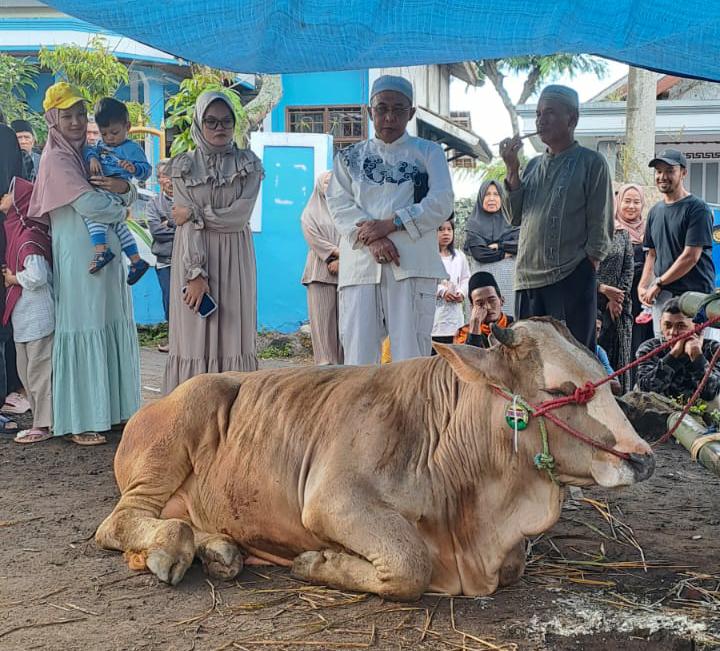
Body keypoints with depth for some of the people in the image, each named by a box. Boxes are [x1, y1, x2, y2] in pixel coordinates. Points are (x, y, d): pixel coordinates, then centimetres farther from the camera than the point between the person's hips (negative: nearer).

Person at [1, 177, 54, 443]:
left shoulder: (29, 238, -18)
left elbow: (37, 276, -30)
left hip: (37, 318, -10)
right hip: (25, 318, 10)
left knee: (39, 372, 0)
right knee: (27, 373, 16)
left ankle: (44, 426, 9)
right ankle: (40, 422, 26)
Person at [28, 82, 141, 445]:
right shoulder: (56, 158, -9)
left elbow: (131, 198, 11)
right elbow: (89, 204, -19)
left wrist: (124, 188, -12)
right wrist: (120, 209, 0)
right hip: (78, 257, -8)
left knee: (112, 327, 9)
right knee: (82, 330, -4)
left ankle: (110, 409, 19)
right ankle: (80, 422, 3)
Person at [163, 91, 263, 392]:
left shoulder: (249, 164, 6)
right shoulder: (184, 166, 6)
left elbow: (239, 217, -6)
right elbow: (186, 225, -4)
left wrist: (195, 214, -7)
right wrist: (196, 273, -13)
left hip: (234, 261, 0)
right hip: (194, 258, 0)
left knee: (233, 337, -1)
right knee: (194, 339, -2)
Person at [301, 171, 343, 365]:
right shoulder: (310, 213, 14)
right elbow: (313, 238, -1)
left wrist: (343, 258, -10)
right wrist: (339, 252, -11)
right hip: (321, 271, -2)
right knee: (323, 317, -8)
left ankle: (343, 361, -5)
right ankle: (325, 362, -11)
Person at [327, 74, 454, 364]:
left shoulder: (428, 152, 15)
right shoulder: (350, 156, 20)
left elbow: (441, 203, 1)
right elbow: (339, 204, 6)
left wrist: (390, 224, -10)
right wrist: (371, 239, -12)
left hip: (411, 264, -1)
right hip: (360, 265, 2)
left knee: (410, 355, -6)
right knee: (358, 354, -5)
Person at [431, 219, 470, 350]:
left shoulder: (459, 256, 15)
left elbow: (466, 278, 17)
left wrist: (462, 292, -2)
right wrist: (441, 291, -17)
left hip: (454, 311, 5)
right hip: (433, 310, -5)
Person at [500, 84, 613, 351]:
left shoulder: (591, 162, 1)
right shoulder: (533, 165, 18)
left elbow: (601, 224, -2)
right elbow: (516, 217, 11)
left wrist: (588, 264, -9)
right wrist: (512, 170, 4)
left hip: (571, 278, -6)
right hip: (528, 278, 6)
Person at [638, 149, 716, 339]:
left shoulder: (697, 208, -7)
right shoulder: (655, 211, 16)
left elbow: (691, 257, -13)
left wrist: (658, 284, -9)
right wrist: (642, 285, 7)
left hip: (694, 294, -6)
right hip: (662, 294, 6)